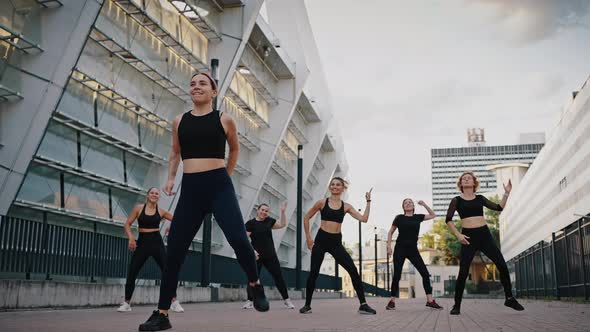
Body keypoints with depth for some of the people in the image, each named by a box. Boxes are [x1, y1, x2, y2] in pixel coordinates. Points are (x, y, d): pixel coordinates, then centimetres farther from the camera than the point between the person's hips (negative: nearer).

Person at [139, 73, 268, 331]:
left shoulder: (224, 120, 3)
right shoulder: (179, 121, 9)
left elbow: (235, 148, 20)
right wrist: (170, 179, 14)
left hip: (219, 186, -3)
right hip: (190, 189, 3)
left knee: (238, 239, -20)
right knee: (174, 250, 1)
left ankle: (254, 284, 10)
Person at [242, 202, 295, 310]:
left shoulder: (269, 221, 11)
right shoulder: (250, 223, -3)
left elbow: (282, 224, 20)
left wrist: (283, 212, 9)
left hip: (270, 256, 4)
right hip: (256, 256, -4)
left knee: (278, 276, 2)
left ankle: (286, 300, 9)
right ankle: (250, 301, 11)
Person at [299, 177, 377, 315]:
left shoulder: (346, 206, 6)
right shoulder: (322, 202, 1)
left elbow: (364, 219, -3)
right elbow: (306, 218, 8)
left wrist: (368, 202, 0)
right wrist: (308, 237, 4)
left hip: (336, 242, 2)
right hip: (321, 240, -1)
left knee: (353, 271, -10)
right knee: (313, 273, -1)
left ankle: (363, 305, -4)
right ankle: (307, 305, 15)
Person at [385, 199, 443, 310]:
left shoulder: (418, 217, 8)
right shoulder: (399, 218, 2)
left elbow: (433, 215, 19)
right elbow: (391, 232, 9)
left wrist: (424, 205, 9)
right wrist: (389, 246, -1)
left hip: (413, 250, 2)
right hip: (400, 249, -2)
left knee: (425, 273, -6)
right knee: (397, 275, -3)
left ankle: (430, 300, -1)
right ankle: (392, 301, 5)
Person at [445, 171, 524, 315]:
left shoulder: (480, 198, 14)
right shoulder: (457, 200, 5)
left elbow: (499, 208, 9)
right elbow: (448, 219, -1)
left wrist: (506, 193, 2)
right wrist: (458, 235, -10)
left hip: (484, 234, 3)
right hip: (468, 236, -3)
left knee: (502, 265, -3)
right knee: (463, 272, -8)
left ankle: (509, 298, 12)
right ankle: (457, 305, 3)